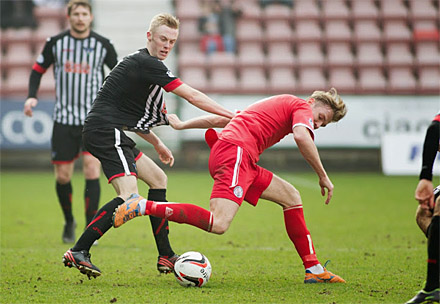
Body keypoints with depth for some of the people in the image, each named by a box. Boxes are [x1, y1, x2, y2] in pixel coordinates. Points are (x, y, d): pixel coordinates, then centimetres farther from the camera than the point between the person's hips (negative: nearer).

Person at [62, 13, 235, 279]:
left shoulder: (142, 64, 19)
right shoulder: (146, 64, -13)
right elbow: (193, 96, -14)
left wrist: (157, 143, 26)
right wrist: (232, 116, -9)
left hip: (110, 133, 11)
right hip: (105, 130, -11)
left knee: (158, 179, 16)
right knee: (129, 195, -22)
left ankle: (167, 257, 17)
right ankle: (78, 252, -21)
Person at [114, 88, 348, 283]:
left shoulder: (276, 105, 33)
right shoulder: (302, 107, 8)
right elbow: (301, 136, -15)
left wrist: (183, 125, 36)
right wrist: (323, 175, -6)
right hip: (236, 154, -10)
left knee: (291, 197, 17)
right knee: (217, 225, -25)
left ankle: (313, 269, 17)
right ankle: (144, 206, -23)